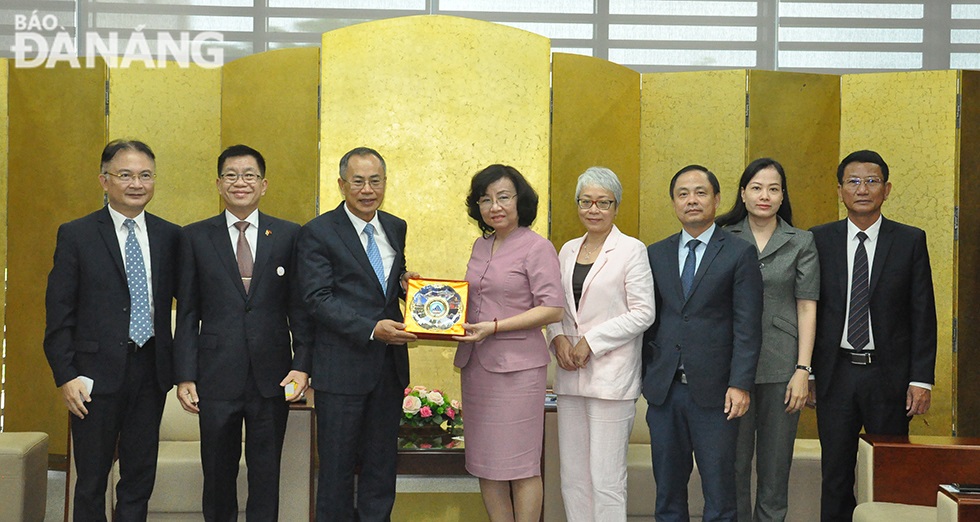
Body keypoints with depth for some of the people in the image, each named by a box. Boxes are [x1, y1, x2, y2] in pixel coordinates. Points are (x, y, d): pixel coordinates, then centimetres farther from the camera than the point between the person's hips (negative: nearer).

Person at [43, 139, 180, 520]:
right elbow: (58, 314, -4)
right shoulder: (76, 235, -2)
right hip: (97, 374, -3)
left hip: (151, 371, 3)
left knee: (140, 476, 11)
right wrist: (66, 376, -10)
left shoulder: (170, 236, 6)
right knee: (91, 479, 8)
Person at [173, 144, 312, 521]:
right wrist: (185, 376, -2)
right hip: (216, 377, 0)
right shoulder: (195, 237, 4)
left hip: (272, 378, 0)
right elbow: (187, 313, 3)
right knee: (218, 474, 10)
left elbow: (300, 307, 4)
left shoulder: (289, 235, 5)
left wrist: (302, 363, -6)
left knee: (266, 476, 8)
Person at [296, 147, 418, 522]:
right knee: (337, 466, 5)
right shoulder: (317, 233, -7)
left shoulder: (395, 228, 11)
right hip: (342, 367, -5)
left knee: (381, 464, 12)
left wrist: (406, 284, -1)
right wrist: (371, 329, -25)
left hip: (389, 365, 5)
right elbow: (318, 298, -14)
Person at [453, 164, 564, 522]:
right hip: (475, 363, 7)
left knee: (520, 463, 0)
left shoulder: (537, 247, -6)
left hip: (517, 365, -7)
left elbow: (552, 309, -13)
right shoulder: (481, 245, 14)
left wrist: (494, 326, -18)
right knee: (484, 461, 10)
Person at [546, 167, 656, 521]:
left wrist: (590, 341, -12)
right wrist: (558, 338, -1)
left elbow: (643, 313, -8)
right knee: (572, 475, 9)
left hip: (611, 376, -6)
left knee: (606, 478, -5)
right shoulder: (568, 251, 15)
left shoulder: (632, 250, -3)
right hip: (571, 374, 6)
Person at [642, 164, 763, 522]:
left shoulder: (739, 254, 0)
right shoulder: (656, 254, 11)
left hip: (713, 391, -3)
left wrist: (740, 385, -12)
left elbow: (747, 327, -5)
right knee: (667, 488, 11)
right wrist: (645, 377, 5)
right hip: (663, 389, 4)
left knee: (719, 489, 2)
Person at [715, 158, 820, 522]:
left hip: (781, 367, 0)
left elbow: (806, 309, 2)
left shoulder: (801, 243, 5)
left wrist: (802, 370, -5)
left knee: (776, 463, 6)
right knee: (734, 461, 4)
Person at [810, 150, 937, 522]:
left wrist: (922, 379, -6)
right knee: (836, 475, 8)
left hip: (889, 376, -1)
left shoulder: (910, 241, 1)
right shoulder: (819, 240, 4)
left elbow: (923, 315, 0)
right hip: (836, 375, 1)